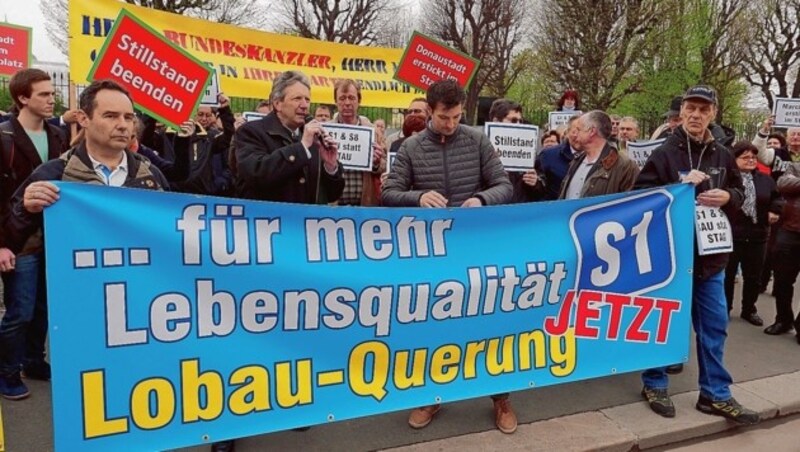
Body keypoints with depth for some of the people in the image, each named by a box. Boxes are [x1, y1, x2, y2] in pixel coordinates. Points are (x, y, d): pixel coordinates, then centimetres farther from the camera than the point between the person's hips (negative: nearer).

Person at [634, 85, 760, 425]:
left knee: (714, 326, 10)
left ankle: (715, 394, 23)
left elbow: (739, 193, 16)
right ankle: (654, 384, 25)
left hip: (709, 255, 5)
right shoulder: (664, 153, -8)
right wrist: (680, 186, -21)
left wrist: (727, 197, -6)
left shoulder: (722, 155, 7)